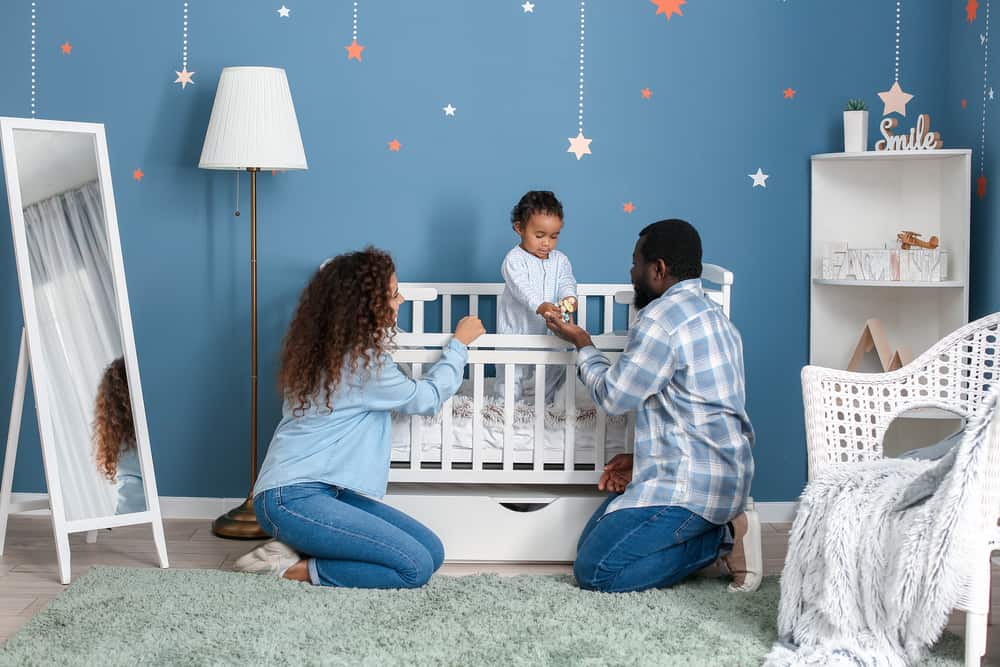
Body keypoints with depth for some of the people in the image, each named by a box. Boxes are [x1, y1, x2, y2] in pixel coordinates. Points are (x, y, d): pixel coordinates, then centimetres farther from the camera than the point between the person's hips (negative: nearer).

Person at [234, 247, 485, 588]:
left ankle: (297, 550, 2)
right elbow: (426, 398, -2)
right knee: (415, 567, -18)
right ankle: (294, 569, -9)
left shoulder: (325, 347, 10)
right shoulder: (361, 361, -16)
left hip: (327, 490, 10)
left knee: (432, 551, 1)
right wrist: (459, 343, 10)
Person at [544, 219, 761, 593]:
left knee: (593, 571, -9)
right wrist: (644, 460, 13)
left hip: (690, 484, -10)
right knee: (591, 543, 15)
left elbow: (613, 396, -9)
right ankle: (722, 528, 7)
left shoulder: (661, 317, -16)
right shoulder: (712, 315, 16)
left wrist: (582, 343, 6)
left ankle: (722, 538, -6)